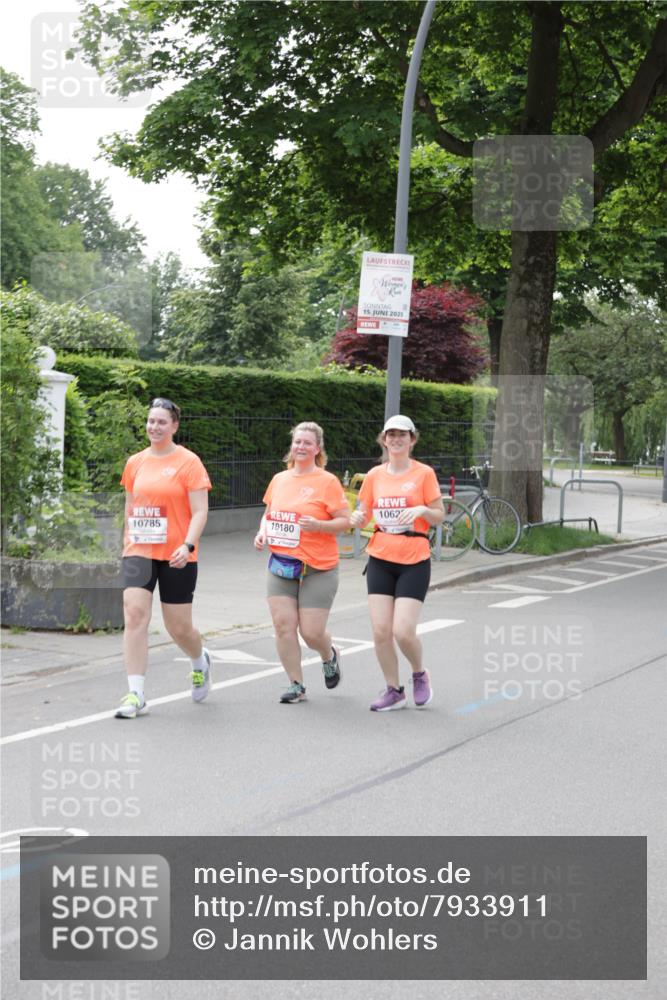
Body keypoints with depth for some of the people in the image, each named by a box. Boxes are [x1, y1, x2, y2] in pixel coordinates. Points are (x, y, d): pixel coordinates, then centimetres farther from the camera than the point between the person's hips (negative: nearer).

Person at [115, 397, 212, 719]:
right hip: (139, 553, 3)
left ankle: (201, 662, 40)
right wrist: (128, 542, 18)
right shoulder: (135, 462, 9)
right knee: (134, 614, -14)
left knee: (178, 627, 5)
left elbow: (200, 512, -9)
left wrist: (188, 545, -22)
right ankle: (135, 695, -12)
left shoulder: (188, 462, -5)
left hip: (176, 557, -3)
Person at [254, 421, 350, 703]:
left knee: (311, 632, -4)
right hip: (281, 564, 4)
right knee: (283, 625, -5)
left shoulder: (327, 482, -5)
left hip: (318, 569, -4)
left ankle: (330, 656, 31)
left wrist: (318, 525, -22)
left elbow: (345, 521, -6)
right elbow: (269, 513, 23)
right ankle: (296, 686, 9)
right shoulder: (279, 479, 10)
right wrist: (263, 532, 4)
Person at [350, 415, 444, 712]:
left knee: (403, 631, -11)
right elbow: (363, 515, 12)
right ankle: (394, 691, 15)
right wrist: (358, 518, -11)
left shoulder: (424, 473, -3)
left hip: (414, 561, -3)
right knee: (380, 631, -2)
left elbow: (439, 515, 0)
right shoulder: (374, 475, 6)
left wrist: (422, 510, -20)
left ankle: (420, 674, 19)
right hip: (380, 559, 3)